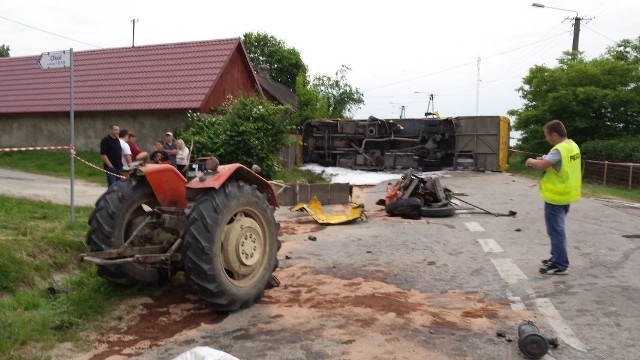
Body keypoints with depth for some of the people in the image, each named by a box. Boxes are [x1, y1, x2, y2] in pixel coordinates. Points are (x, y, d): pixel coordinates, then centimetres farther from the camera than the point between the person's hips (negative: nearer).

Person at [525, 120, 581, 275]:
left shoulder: (559, 150, -22)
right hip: (566, 194, 10)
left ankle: (560, 266, 4)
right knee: (558, 229, 20)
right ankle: (557, 258, 31)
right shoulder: (572, 146, 8)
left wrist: (531, 161, -10)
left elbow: (540, 166, -30)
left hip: (556, 197, -10)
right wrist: (544, 159, 7)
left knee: (556, 231, -2)